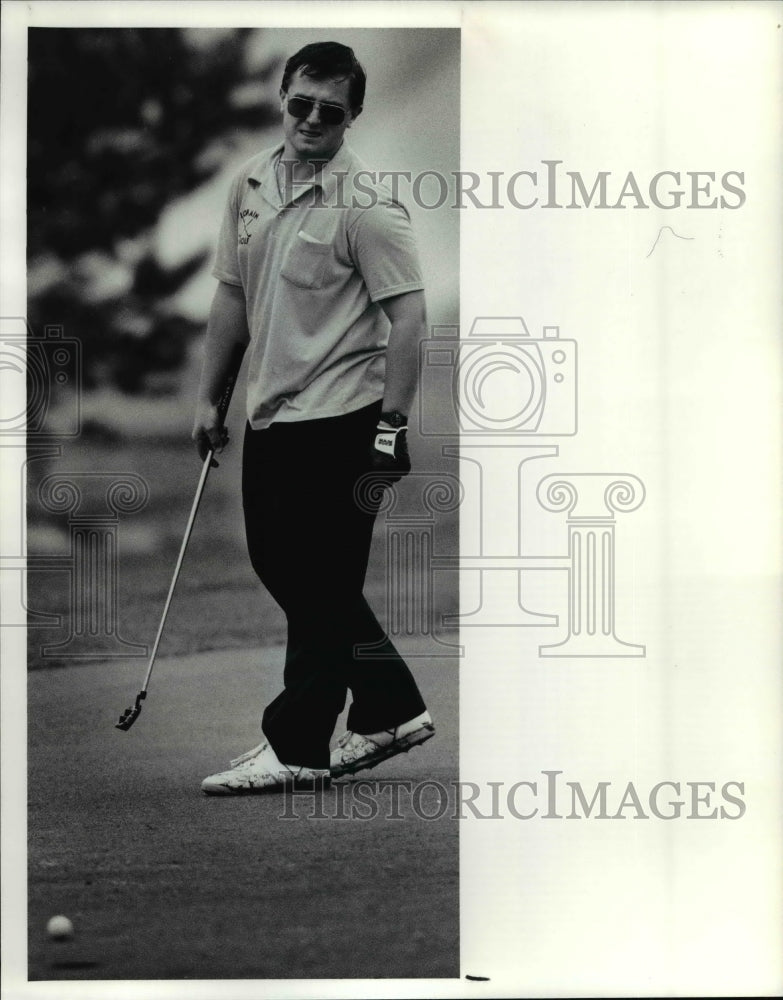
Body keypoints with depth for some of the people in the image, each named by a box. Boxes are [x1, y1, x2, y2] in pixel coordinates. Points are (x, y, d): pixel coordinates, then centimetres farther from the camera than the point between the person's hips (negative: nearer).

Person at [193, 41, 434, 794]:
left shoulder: (366, 204, -15)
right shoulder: (250, 184, 8)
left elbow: (408, 315, -17)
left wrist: (392, 425, -20)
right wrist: (208, 396, 15)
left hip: (338, 419, -8)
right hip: (269, 413, 9)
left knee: (319, 585, -3)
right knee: (277, 564, 14)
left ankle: (297, 747, 6)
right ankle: (392, 708, 26)